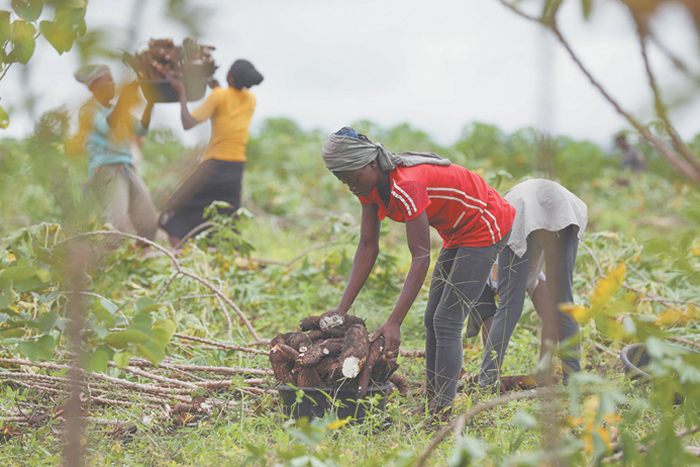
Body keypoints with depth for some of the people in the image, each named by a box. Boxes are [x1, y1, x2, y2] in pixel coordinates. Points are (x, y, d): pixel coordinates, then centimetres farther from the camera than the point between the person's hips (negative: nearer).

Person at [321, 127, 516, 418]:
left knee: (446, 321, -15)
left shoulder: (407, 186, -33)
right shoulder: (371, 187, -6)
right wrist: (342, 309, -9)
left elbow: (421, 259, -32)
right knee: (433, 320, 7)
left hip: (485, 227, -10)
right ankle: (432, 405, 10)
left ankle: (442, 413, -16)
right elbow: (368, 248, -2)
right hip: (458, 235, 10)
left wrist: (394, 322, -35)